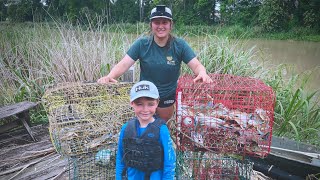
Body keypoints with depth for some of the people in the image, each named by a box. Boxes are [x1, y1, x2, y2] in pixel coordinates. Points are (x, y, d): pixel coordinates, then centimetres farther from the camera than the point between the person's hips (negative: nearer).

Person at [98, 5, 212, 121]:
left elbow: (196, 65, -20)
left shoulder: (180, 45, -15)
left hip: (168, 97, 1)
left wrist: (202, 73, -44)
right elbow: (123, 64, -22)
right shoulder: (142, 44, -16)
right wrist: (110, 76, -42)